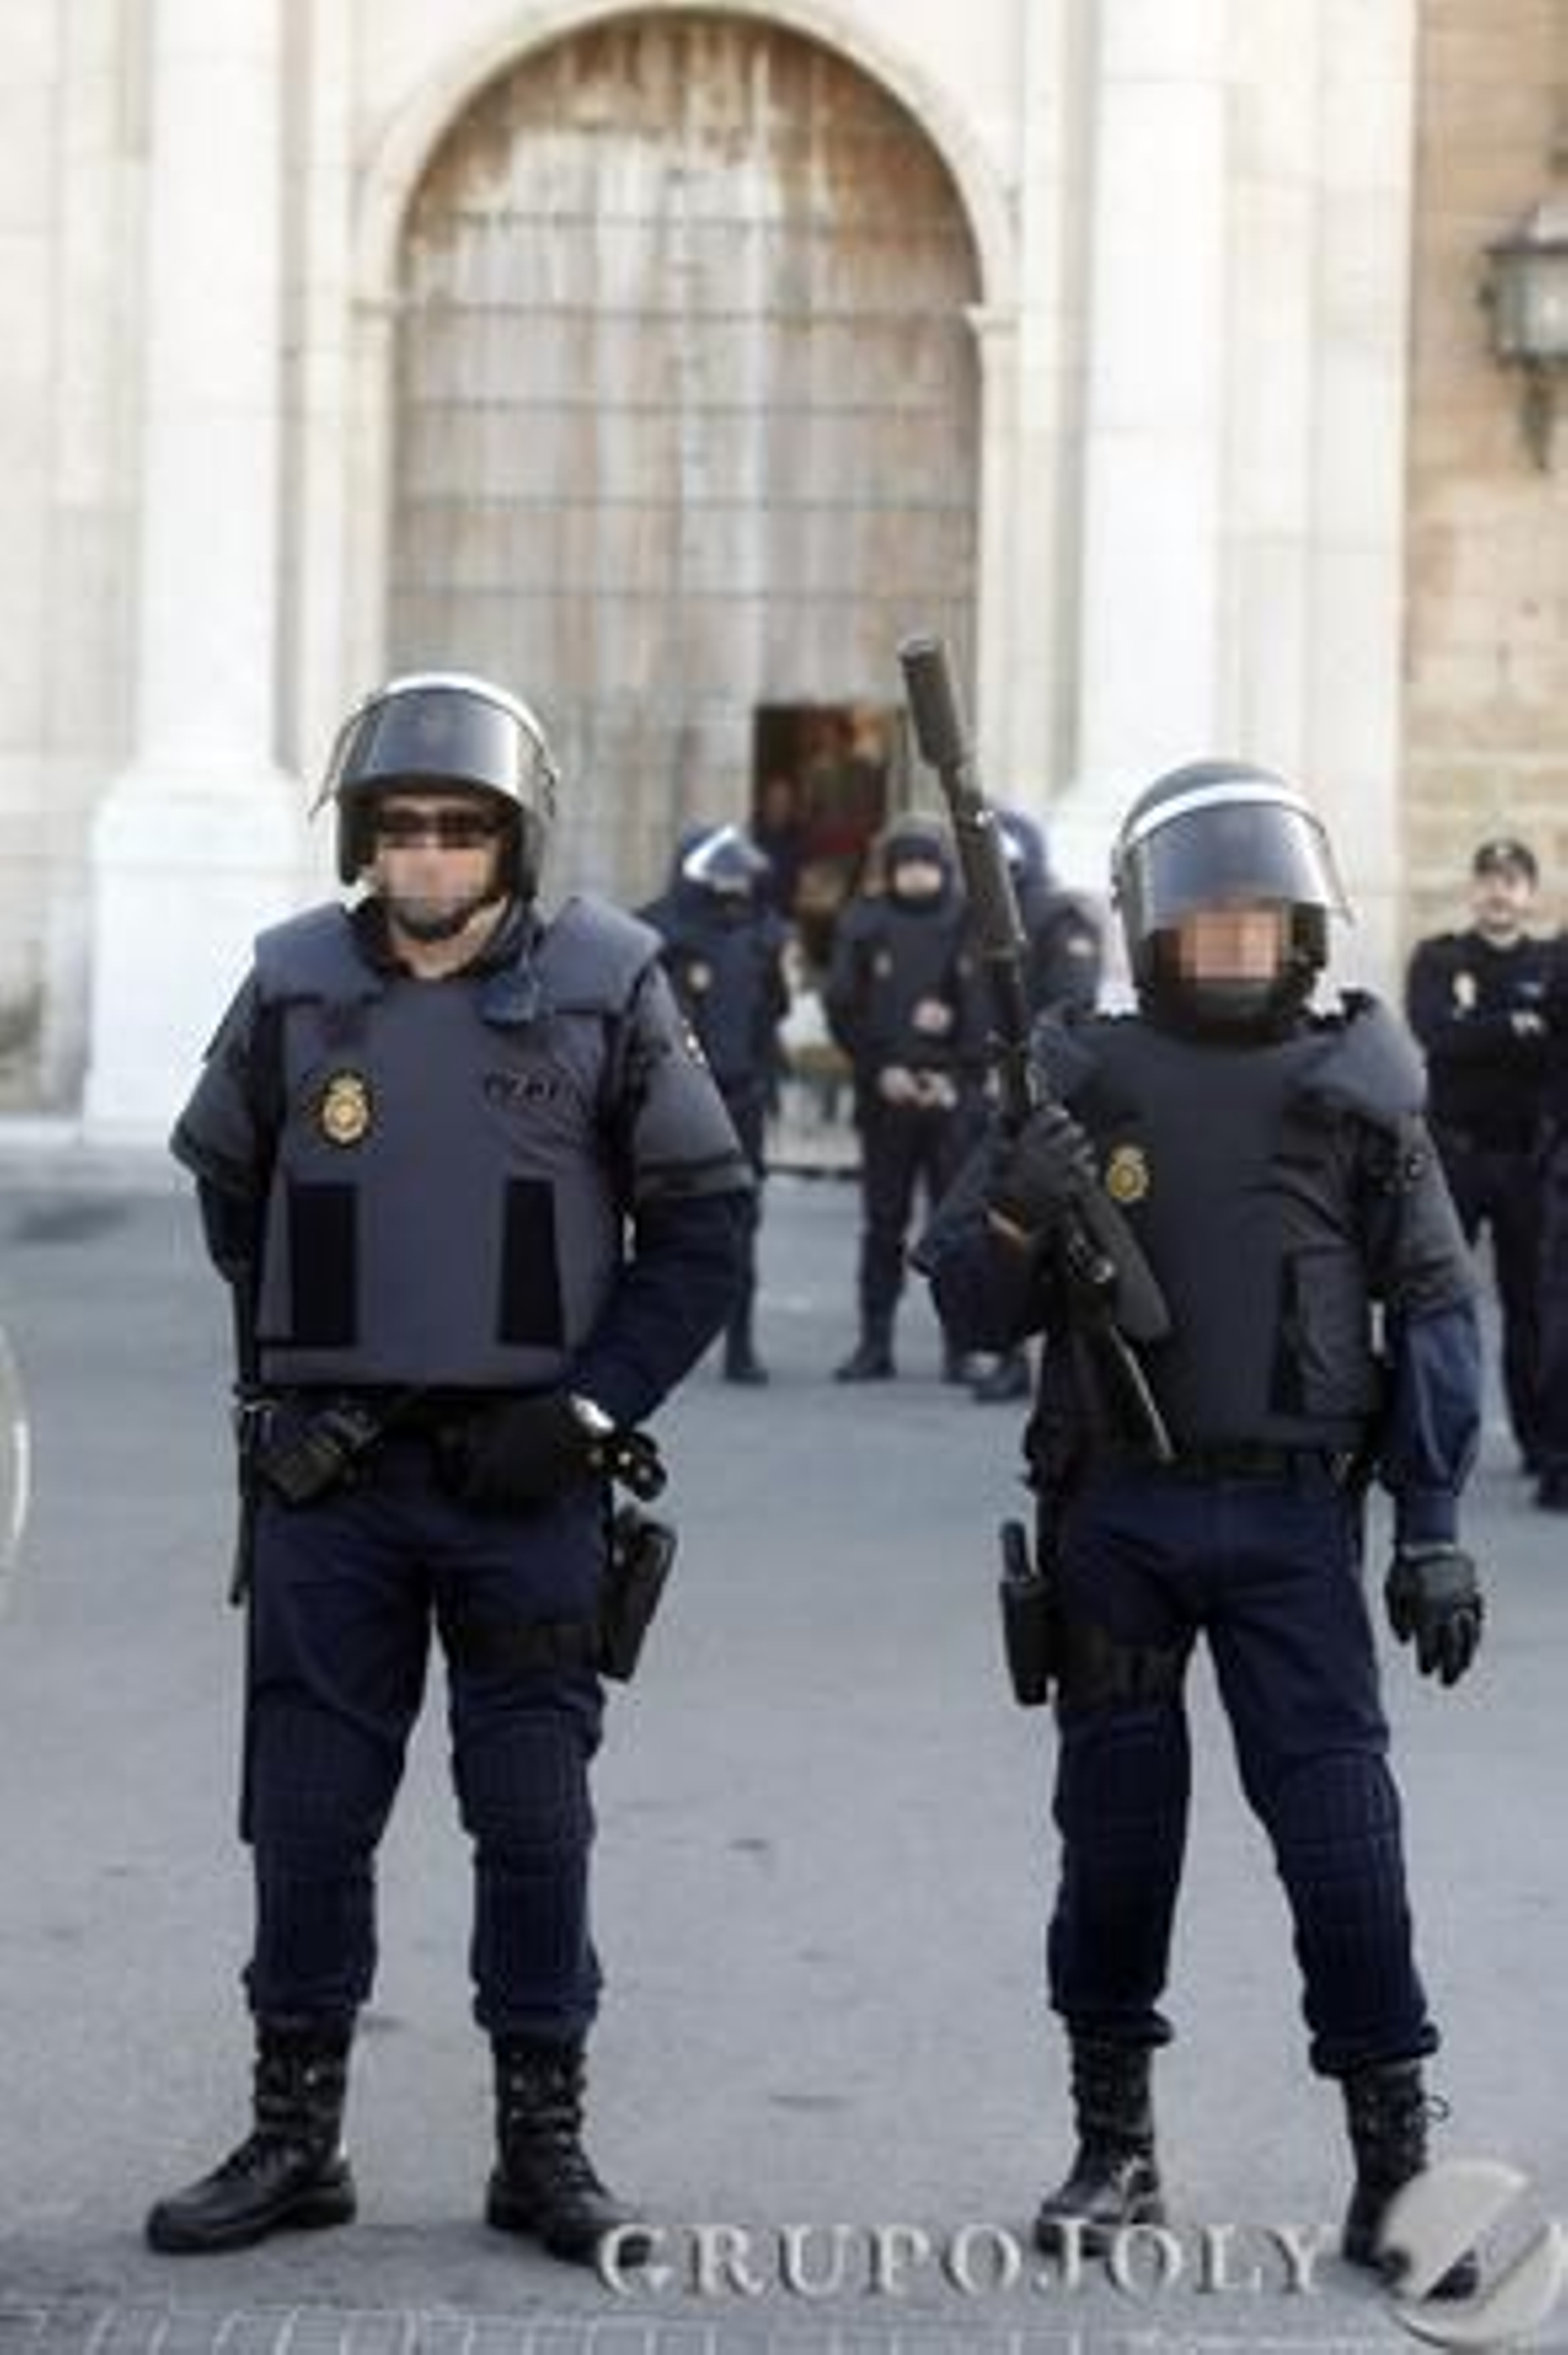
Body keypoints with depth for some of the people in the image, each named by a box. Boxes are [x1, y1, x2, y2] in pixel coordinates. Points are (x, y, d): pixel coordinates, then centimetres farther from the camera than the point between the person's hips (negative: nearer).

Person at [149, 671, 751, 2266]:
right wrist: (276, 1389, 8)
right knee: (307, 1818, 5)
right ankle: (294, 2140, 16)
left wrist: (592, 1408, -7)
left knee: (534, 1821, 4)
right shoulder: (292, 989, 2)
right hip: (329, 1475, 2)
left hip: (523, 1476, -1)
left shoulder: (605, 989, -3)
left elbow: (701, 1222, 1)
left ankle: (543, 2144, 15)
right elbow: (228, 1194, 16)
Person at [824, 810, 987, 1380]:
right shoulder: (863, 924, 6)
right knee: (882, 1223, 6)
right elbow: (841, 1007, 5)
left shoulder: (970, 926, 1)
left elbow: (988, 1012, 0)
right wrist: (881, 1069, -5)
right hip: (885, 1093, 2)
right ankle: (875, 1343, 11)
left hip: (953, 1094, -2)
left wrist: (957, 1077, -9)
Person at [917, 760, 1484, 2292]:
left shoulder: (1357, 1091, 4)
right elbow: (972, 1314, 5)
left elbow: (1435, 1317, 5)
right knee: (1115, 1828, 8)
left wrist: (1432, 1530, -1)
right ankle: (1114, 2145, 20)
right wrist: (1019, 1213, -16)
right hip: (1114, 1517, 1)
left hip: (1292, 1518, -1)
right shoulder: (1081, 1085, 4)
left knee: (1339, 1823, -6)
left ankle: (1394, 2149, 1)